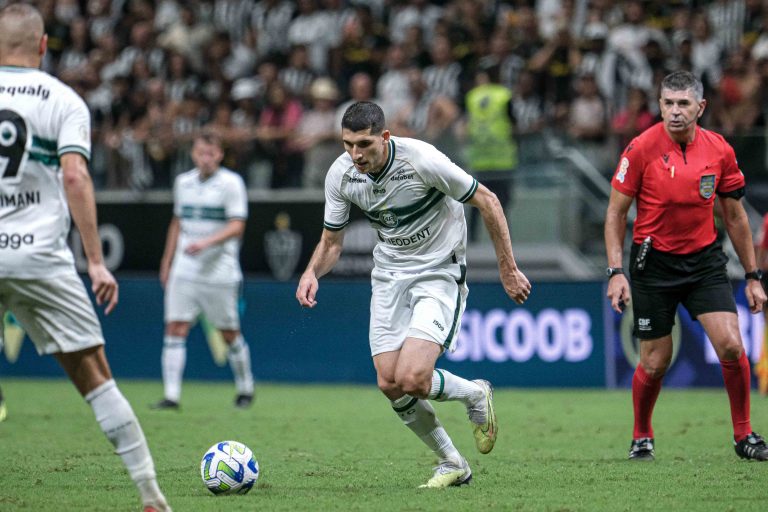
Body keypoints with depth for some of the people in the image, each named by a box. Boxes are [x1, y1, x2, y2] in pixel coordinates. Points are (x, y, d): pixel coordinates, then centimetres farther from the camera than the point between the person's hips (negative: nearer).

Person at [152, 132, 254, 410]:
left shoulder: (231, 183, -5)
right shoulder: (183, 182, 12)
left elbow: (237, 226, -12)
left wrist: (206, 242, -25)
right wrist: (167, 262, 22)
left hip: (219, 271, -4)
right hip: (184, 270, 4)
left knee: (230, 334, 3)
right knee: (175, 329, -7)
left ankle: (245, 390, 22)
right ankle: (171, 395, -9)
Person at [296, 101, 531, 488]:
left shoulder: (421, 159, -24)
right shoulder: (340, 175, -9)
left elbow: (486, 201, -13)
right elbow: (331, 241, 4)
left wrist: (508, 269, -10)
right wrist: (312, 272, -18)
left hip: (440, 272, -5)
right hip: (389, 274, 5)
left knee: (412, 379, -21)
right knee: (389, 384, -3)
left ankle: (475, 395, 13)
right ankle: (451, 464, 17)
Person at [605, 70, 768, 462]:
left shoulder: (720, 150, -2)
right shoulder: (642, 148, -10)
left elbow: (735, 216, 8)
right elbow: (616, 212, -4)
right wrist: (615, 272, -12)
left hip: (704, 260, 2)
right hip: (654, 263, -2)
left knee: (731, 346, -13)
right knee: (655, 362, 1)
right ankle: (641, 438, 26)